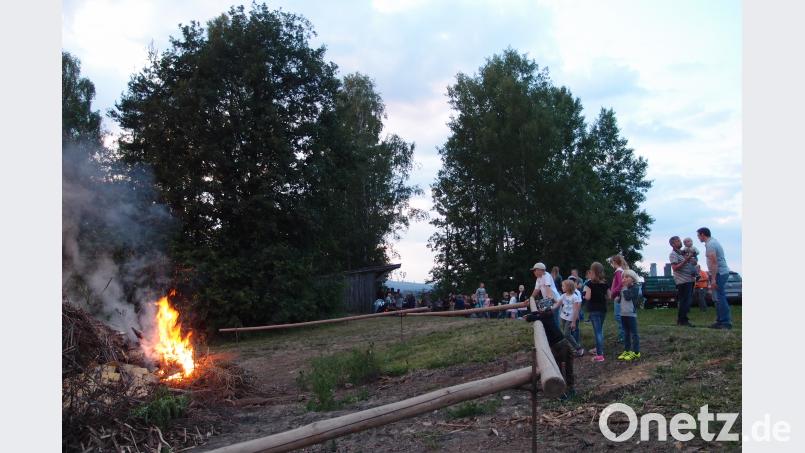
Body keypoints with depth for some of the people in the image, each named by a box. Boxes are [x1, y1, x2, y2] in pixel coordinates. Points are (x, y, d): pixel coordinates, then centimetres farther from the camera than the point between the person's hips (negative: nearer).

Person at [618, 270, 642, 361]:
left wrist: (625, 287, -13)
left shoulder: (634, 288, -9)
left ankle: (636, 352, 3)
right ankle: (626, 350, 20)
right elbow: (620, 299, 17)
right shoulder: (624, 288, 13)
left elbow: (628, 297, -21)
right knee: (626, 333, 13)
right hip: (623, 313, 8)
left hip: (631, 314, -8)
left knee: (633, 333, -2)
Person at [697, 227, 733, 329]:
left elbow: (714, 262, -22)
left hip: (719, 273, -11)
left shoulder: (710, 244, -15)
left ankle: (726, 322, -9)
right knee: (718, 298, 13)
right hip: (723, 272, 11)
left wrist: (713, 279, -23)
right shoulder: (713, 241, 17)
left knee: (719, 298, -9)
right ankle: (720, 320, 17)